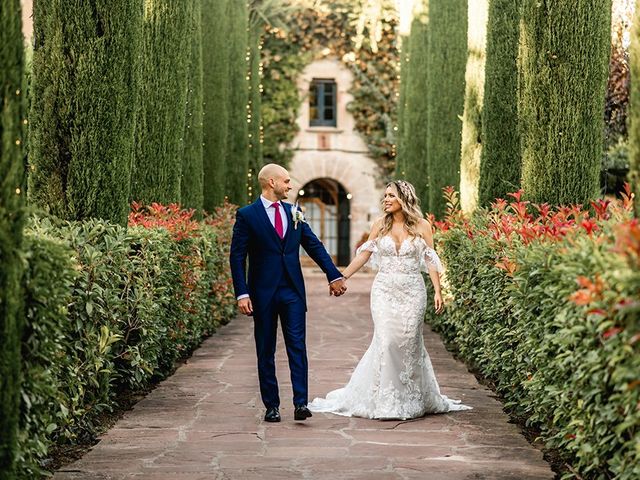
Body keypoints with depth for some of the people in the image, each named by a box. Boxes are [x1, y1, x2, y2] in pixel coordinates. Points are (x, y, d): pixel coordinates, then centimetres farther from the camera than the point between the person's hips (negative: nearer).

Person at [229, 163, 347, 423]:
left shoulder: (293, 213, 10)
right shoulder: (247, 215, -4)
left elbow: (314, 246, 15)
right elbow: (237, 257, -6)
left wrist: (334, 275, 12)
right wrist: (242, 294, -13)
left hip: (293, 291, 3)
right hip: (263, 293, -3)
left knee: (298, 347, -5)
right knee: (266, 352, 4)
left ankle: (300, 403, -7)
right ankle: (271, 406, 11)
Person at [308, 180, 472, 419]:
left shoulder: (422, 226, 0)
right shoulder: (380, 225, 5)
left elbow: (430, 260, 0)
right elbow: (364, 255, 8)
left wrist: (437, 291, -7)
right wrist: (342, 277, 4)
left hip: (412, 292, -1)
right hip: (384, 290, 1)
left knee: (409, 341, 1)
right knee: (385, 339, -9)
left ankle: (412, 399, 17)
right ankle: (384, 400, -1)